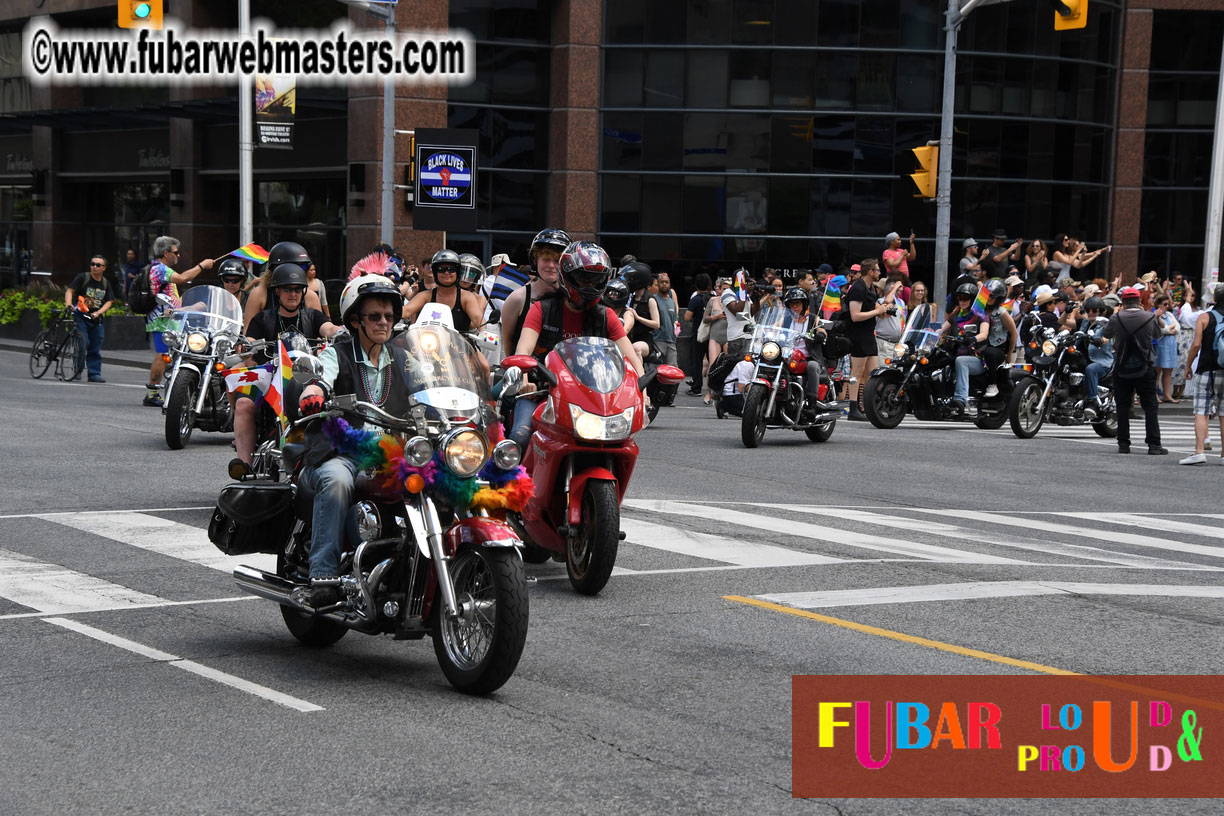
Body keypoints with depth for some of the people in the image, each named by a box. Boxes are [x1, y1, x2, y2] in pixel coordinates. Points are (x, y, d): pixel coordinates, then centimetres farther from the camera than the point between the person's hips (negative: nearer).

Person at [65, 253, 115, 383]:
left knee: (95, 348, 5)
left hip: (96, 319, 4)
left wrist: (98, 313, -11)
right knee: (83, 343, -15)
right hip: (80, 316, -4)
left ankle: (94, 374, 11)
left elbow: (109, 302, 5)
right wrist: (69, 305, -25)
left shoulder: (106, 283, 10)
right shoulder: (83, 277, -1)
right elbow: (70, 290, -7)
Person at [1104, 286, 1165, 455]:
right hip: (1145, 369, -1)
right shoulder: (1149, 318, -6)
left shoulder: (1116, 318, -7)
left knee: (1123, 406, 8)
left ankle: (1123, 444, 7)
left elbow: (1106, 334, 10)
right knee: (1150, 406, 3)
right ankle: (1153, 444, -2)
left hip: (1122, 369, 1)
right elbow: (1158, 334, 13)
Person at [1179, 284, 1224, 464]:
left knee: (1201, 412, -3)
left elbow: (1196, 344, -10)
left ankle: (1199, 451, -14)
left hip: (1206, 370, -3)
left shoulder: (1204, 317, -3)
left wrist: (1188, 366, 1)